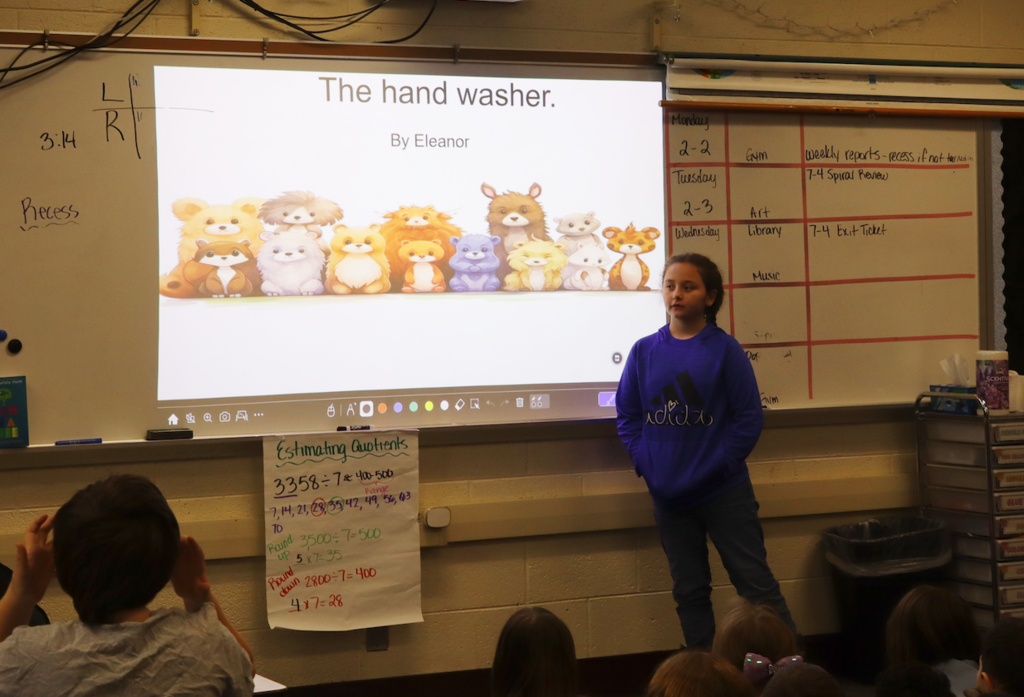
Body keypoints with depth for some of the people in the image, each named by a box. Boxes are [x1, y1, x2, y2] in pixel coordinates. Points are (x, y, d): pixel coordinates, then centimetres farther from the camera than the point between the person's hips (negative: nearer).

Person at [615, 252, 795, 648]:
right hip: (669, 495, 4)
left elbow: (749, 418, -6)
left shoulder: (724, 349, -5)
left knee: (757, 584, 1)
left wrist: (719, 463, -14)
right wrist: (645, 463, -6)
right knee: (689, 592, 13)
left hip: (724, 491, -3)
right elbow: (627, 416, 7)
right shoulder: (644, 351, 3)